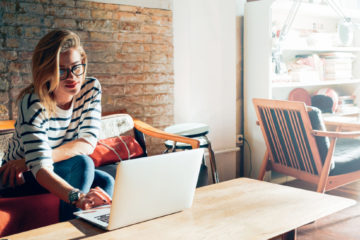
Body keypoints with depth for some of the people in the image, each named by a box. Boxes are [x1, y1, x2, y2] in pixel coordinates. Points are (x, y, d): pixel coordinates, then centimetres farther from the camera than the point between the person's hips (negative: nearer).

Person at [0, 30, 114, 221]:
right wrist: (76, 196, -61)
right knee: (82, 163, -31)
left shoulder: (91, 89, -14)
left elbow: (88, 144, -22)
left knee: (106, 182, -24)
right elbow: (40, 168, -41)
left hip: (69, 170, 4)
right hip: (26, 177, -4)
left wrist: (28, 160, -30)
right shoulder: (33, 104, -29)